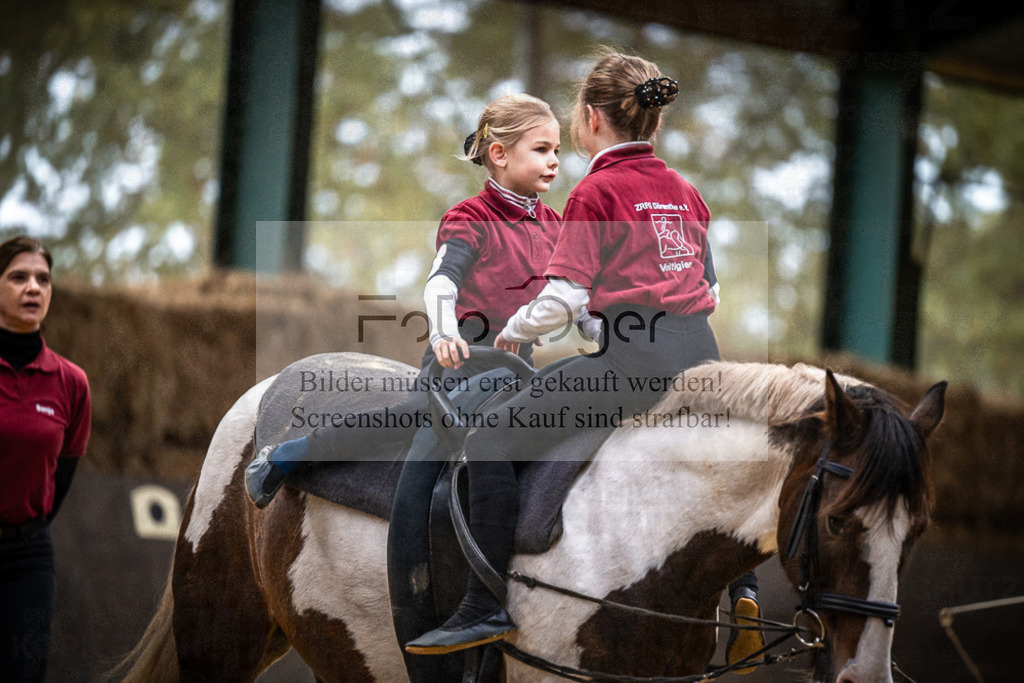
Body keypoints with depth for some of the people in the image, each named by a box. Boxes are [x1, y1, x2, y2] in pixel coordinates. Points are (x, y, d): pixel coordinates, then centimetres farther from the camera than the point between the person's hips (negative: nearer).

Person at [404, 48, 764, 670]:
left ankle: (488, 610, -6)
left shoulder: (596, 192, -3)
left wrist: (513, 330, 9)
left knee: (492, 445, -3)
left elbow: (563, 301, -8)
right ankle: (743, 579, 23)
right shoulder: (687, 192, 17)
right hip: (699, 354, 7)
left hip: (632, 360, -7)